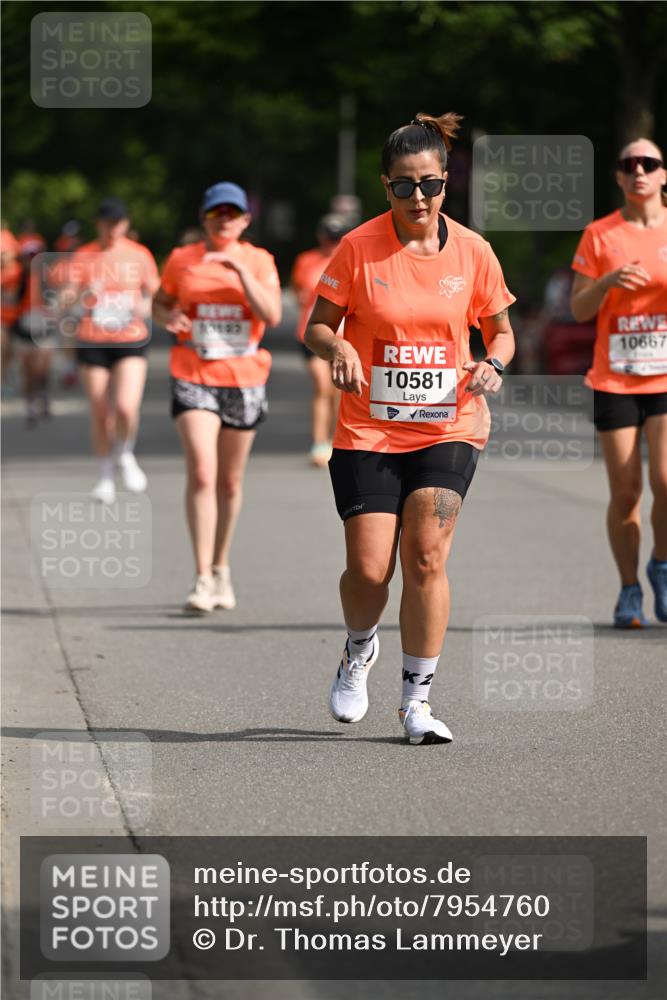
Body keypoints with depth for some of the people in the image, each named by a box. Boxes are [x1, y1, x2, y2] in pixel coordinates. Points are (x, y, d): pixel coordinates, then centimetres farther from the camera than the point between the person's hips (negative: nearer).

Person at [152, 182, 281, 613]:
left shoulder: (259, 261, 2)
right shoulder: (182, 260, 4)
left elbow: (272, 315, -11)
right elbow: (159, 302, 17)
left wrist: (240, 269, -18)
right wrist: (167, 317, -6)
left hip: (244, 381, 1)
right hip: (194, 379, -1)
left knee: (230, 481, 11)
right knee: (201, 474, -16)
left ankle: (221, 569, 29)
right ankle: (202, 579, -16)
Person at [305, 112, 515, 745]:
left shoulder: (472, 251, 1)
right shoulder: (359, 247, -4)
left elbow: (500, 331, 13)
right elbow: (317, 325, 3)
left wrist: (491, 365, -9)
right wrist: (337, 348, -20)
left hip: (448, 426, 0)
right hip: (368, 429, 0)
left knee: (426, 555, -15)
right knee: (369, 569, -5)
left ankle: (417, 699, -3)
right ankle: (359, 650, 30)